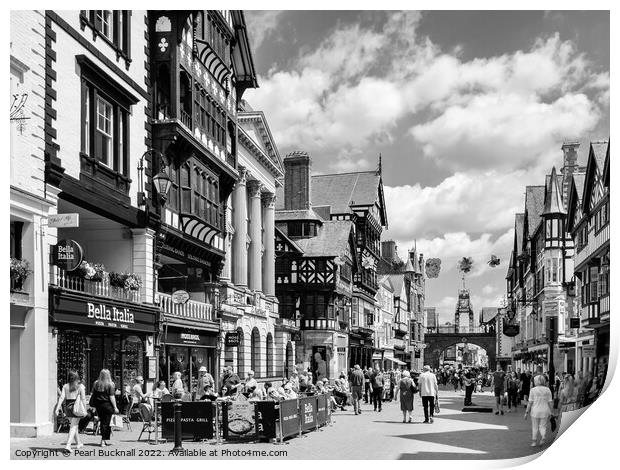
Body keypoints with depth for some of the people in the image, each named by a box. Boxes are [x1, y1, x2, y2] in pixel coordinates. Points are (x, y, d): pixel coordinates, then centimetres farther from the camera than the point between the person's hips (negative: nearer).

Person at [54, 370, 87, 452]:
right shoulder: (80, 386, -3)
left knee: (74, 425, 19)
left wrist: (57, 408, -5)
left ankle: (78, 443, 32)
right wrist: (85, 410, -4)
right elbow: (83, 399, -7)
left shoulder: (65, 386, 4)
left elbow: (62, 397, -3)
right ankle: (68, 445, -16)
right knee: (73, 427, -3)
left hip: (68, 406, 4)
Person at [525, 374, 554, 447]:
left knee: (535, 427, 13)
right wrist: (551, 412, 7)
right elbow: (550, 402, -2)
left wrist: (527, 412, -1)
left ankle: (534, 441, 18)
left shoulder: (533, 390, -8)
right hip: (545, 411, 1)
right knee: (542, 426, 14)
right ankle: (543, 437, -8)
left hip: (535, 411, -1)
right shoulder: (547, 390, -2)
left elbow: (530, 402, -8)